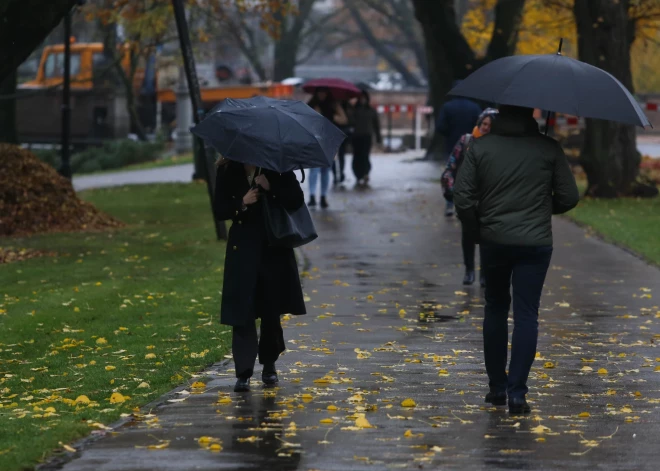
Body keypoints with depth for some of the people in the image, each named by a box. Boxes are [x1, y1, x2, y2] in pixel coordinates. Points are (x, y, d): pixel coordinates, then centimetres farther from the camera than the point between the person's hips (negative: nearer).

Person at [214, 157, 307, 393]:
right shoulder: (227, 172, 0)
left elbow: (297, 200, -8)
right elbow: (220, 211, -1)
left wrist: (271, 187, -22)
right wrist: (242, 203, -19)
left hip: (275, 249, 0)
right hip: (243, 250, 0)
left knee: (271, 310, 9)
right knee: (242, 312, -8)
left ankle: (269, 365, 27)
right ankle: (243, 373, -9)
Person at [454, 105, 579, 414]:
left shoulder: (480, 147, -2)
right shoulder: (548, 149, -5)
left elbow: (463, 197, -5)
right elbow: (569, 197, -2)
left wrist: (477, 230, 9)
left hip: (494, 241, 2)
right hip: (536, 242, -2)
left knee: (495, 309, 17)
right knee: (526, 314, 1)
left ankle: (497, 387, 20)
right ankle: (517, 393, -5)